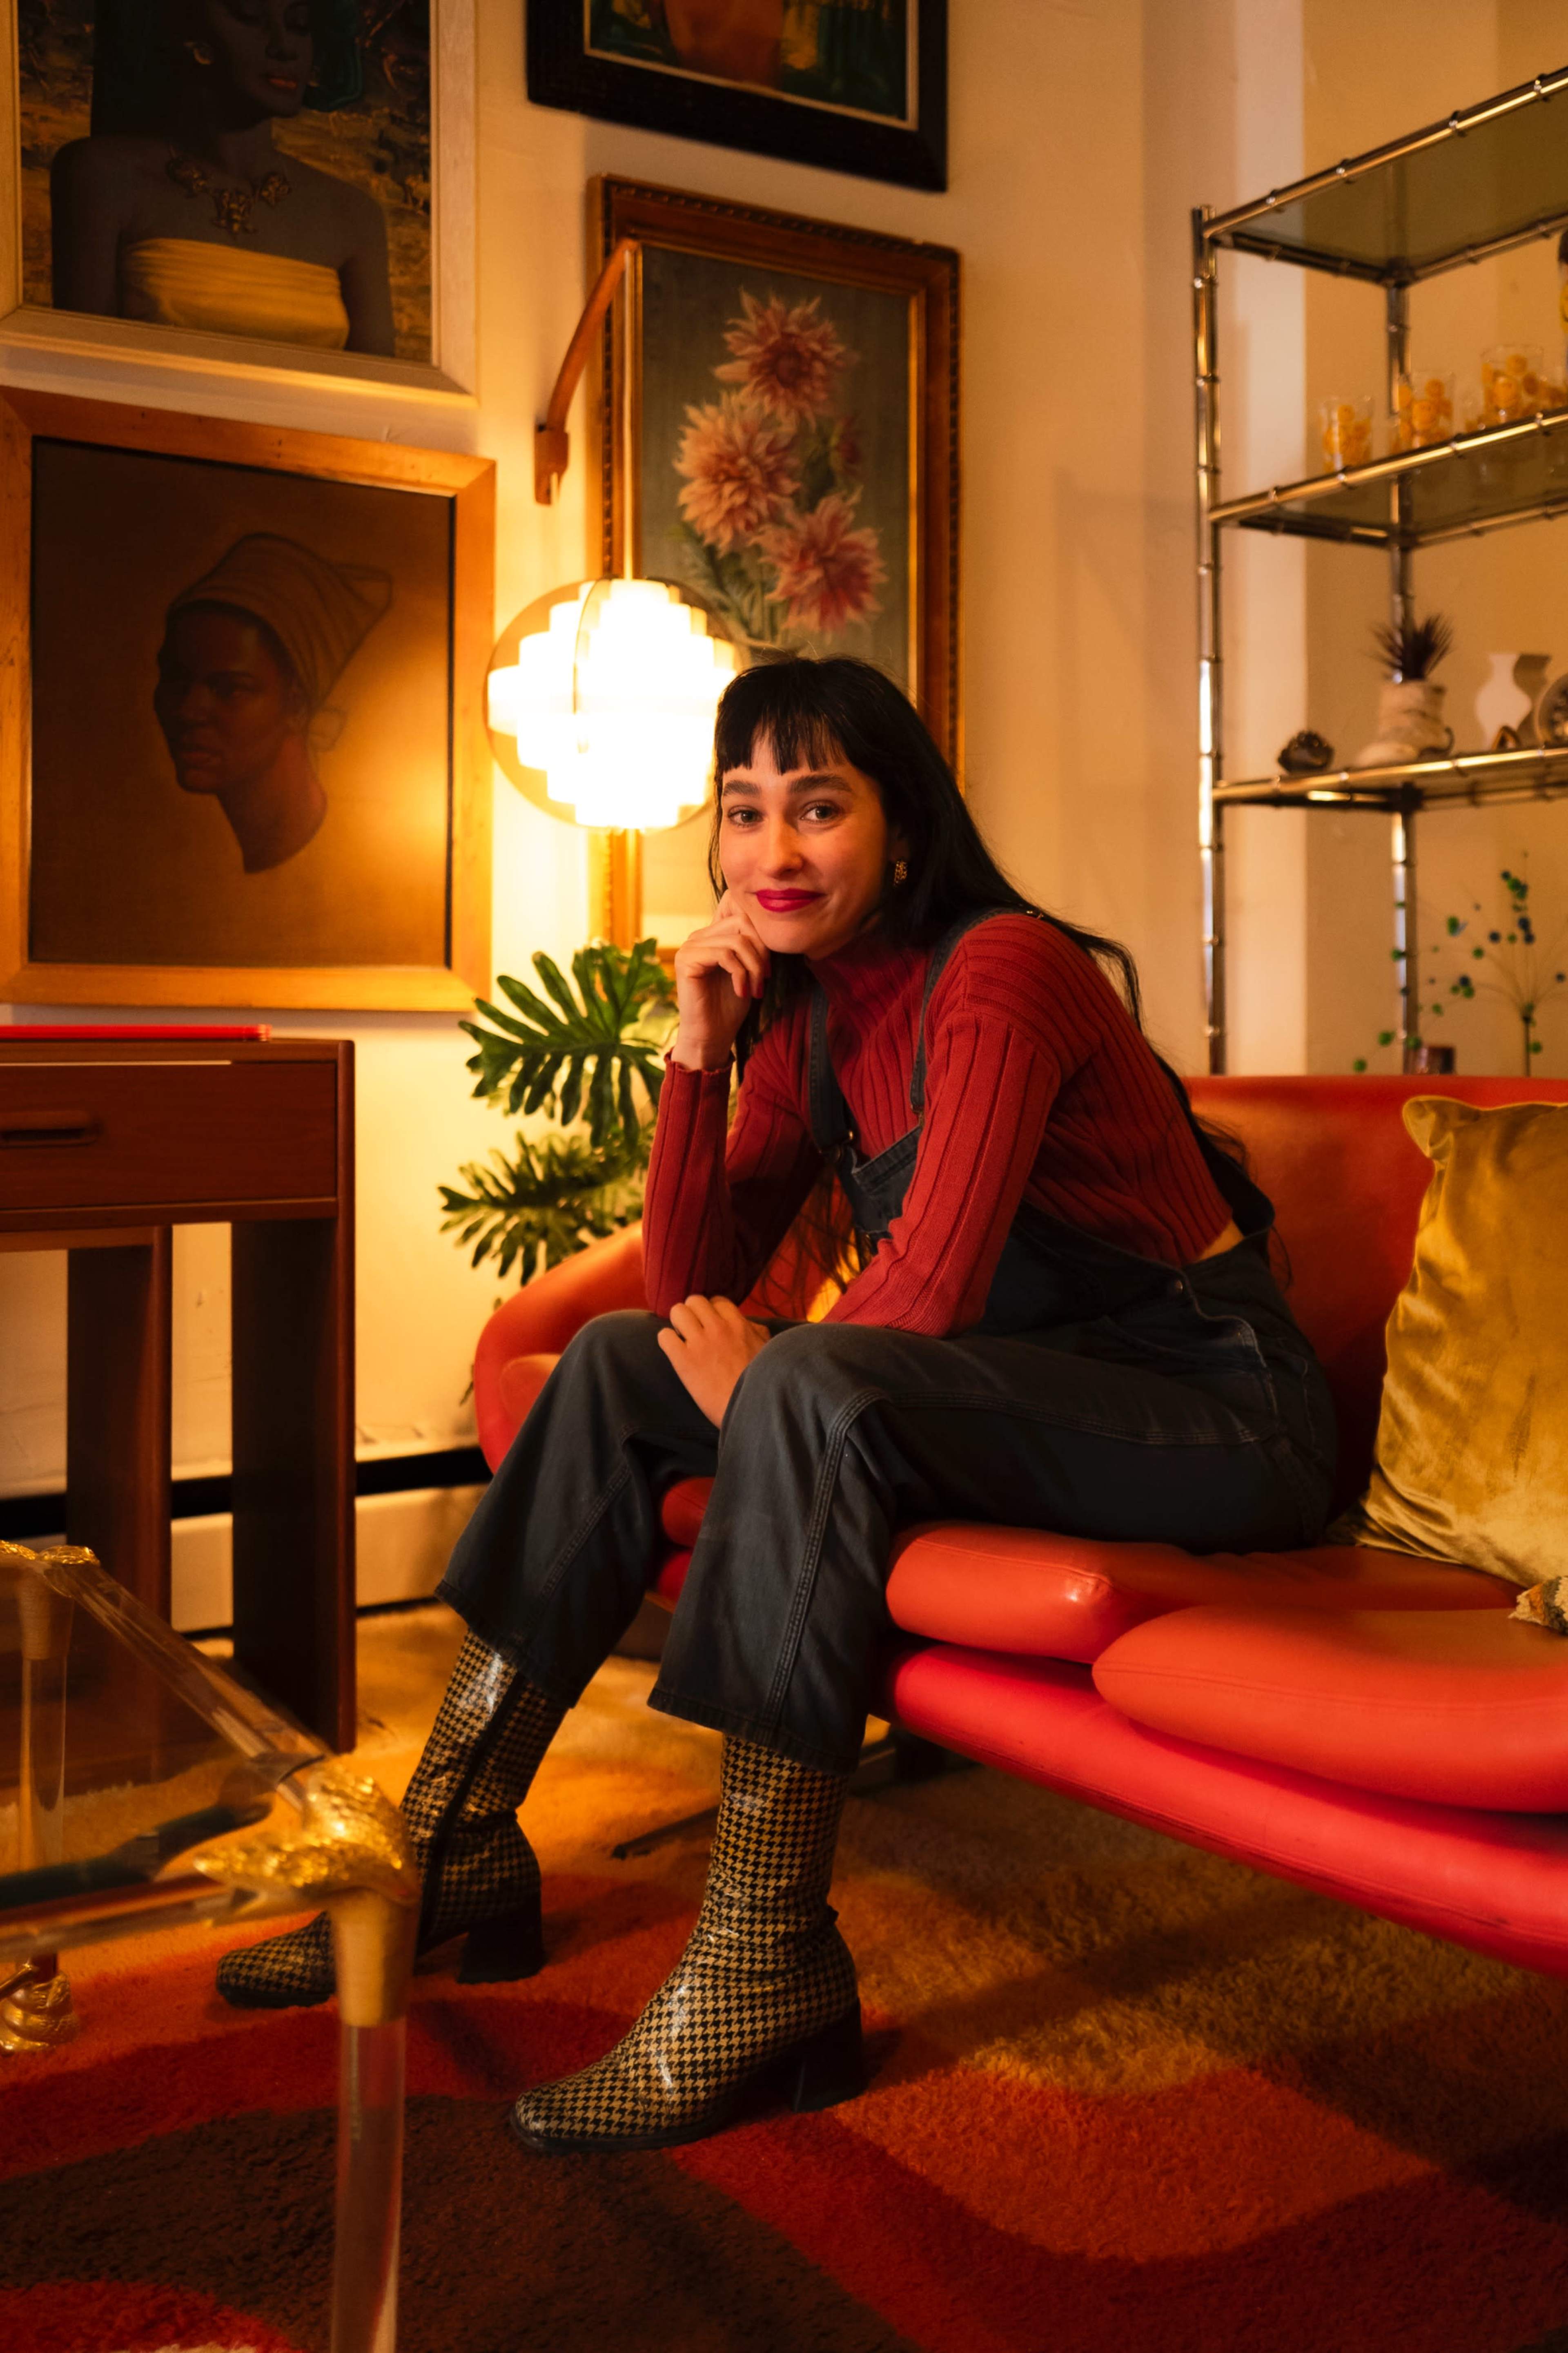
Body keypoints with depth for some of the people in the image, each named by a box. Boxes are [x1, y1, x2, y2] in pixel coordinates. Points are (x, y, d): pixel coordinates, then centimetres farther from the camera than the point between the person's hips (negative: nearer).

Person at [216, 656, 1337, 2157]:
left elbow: (931, 1286, -24)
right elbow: (693, 1290, 3)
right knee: (616, 1366, 1)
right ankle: (454, 1850, 3)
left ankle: (765, 1975, -26)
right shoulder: (809, 1020, 8)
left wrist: (764, 1367, -7)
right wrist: (696, 1053, -7)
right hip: (1025, 1403, 8)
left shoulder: (999, 973, -16)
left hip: (1218, 1411, -8)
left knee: (812, 1388, -33)